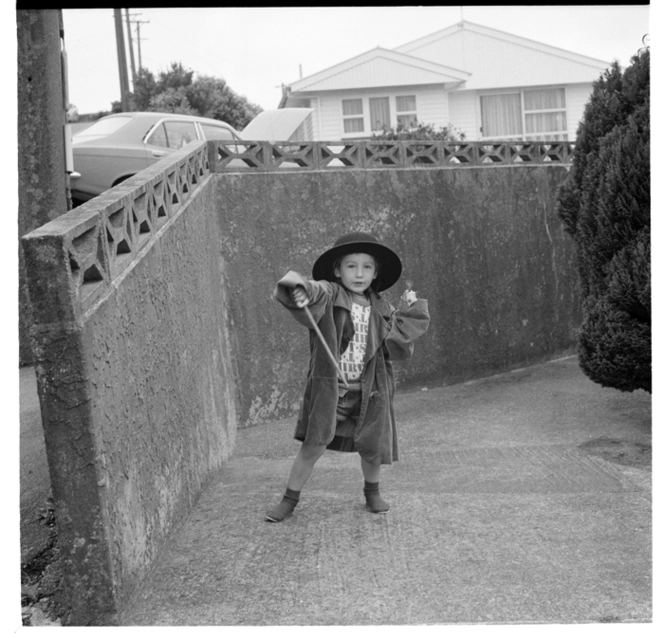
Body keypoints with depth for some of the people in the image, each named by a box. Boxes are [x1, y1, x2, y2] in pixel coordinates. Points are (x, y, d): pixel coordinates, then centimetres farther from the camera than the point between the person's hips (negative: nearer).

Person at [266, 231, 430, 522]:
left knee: (372, 449, 9)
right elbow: (315, 292, -32)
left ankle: (372, 493, 38)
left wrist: (408, 313, -5)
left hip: (368, 391, 3)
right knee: (313, 446, -4)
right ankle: (289, 500, 15)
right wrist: (298, 287, -55)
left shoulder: (381, 308, 4)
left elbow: (397, 348, 2)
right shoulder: (329, 295, -8)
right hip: (329, 387, -3)